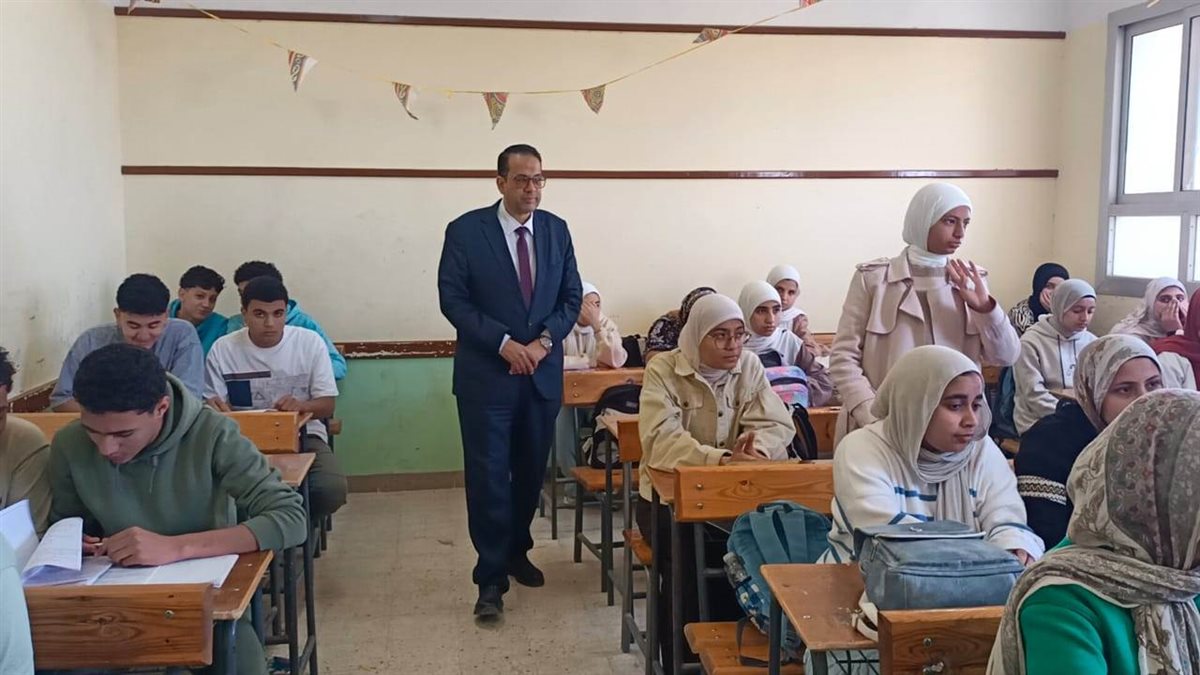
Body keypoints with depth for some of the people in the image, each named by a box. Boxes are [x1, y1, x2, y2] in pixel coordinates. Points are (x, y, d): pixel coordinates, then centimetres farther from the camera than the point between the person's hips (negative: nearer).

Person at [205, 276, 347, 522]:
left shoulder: (310, 342, -4)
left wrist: (302, 405, -25)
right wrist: (215, 408, -23)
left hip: (303, 435, 1)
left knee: (332, 489, -27)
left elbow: (328, 405, -2)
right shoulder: (223, 349, -2)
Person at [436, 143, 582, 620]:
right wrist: (505, 343, -16)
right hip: (486, 373, -4)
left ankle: (516, 551, 34)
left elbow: (571, 296, 8)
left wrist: (544, 341, -9)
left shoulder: (557, 230, 6)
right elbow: (452, 299, -8)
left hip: (543, 372, 4)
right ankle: (491, 577, 6)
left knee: (531, 471, 14)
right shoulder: (466, 230, -5)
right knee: (488, 475, -3)